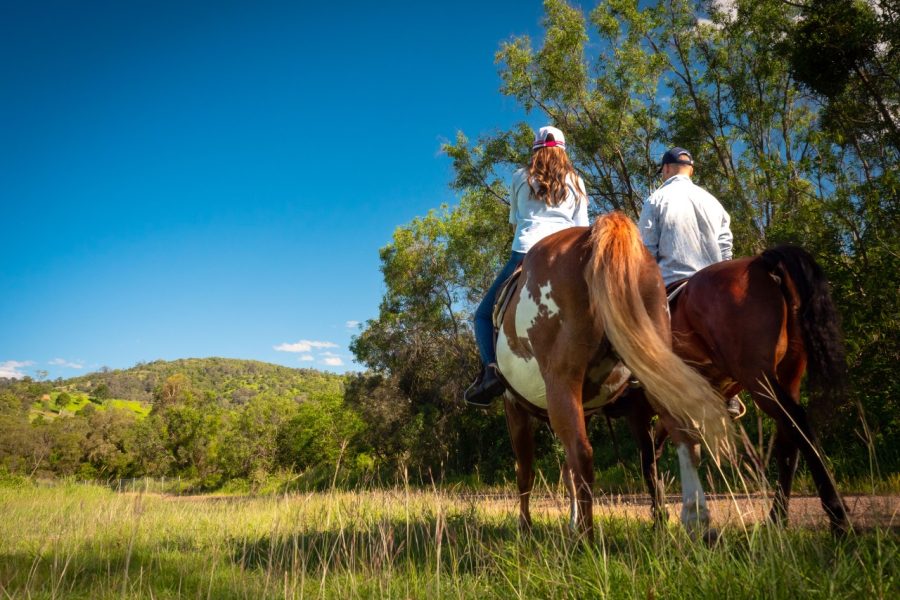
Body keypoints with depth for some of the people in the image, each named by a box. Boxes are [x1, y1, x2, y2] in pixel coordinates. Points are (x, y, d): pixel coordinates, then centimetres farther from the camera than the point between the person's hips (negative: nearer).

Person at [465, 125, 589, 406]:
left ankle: (491, 367, -17)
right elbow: (582, 227, 13)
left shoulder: (520, 177, 14)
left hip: (526, 252, -2)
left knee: (485, 314, 8)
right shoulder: (575, 181, 18)